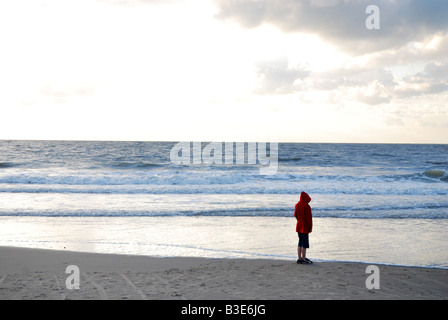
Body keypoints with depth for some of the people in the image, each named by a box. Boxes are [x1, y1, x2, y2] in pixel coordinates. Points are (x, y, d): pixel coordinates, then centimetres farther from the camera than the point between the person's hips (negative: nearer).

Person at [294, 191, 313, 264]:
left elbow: (295, 215, 15)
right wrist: (310, 228, -11)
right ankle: (303, 259, 3)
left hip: (298, 226, 8)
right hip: (305, 227, -8)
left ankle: (299, 258, 18)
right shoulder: (306, 206, -16)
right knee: (305, 243, -1)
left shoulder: (297, 205, 7)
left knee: (300, 243, 14)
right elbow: (308, 217, -16)